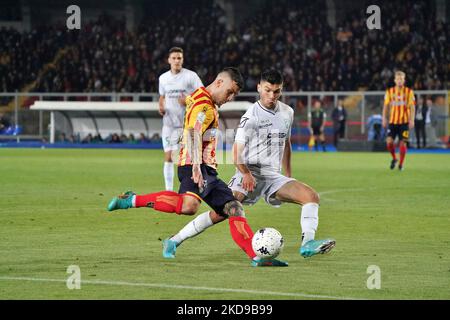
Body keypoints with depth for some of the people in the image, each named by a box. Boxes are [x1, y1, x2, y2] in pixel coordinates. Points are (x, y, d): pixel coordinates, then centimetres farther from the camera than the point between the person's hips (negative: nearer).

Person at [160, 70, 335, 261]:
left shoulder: (287, 112, 11)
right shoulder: (251, 116, -9)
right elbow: (237, 151, -14)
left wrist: (288, 176, 25)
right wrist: (246, 173, -30)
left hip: (274, 176, 6)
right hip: (250, 174, -6)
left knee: (311, 196, -15)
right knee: (222, 212, -22)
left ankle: (307, 244, -24)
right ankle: (174, 241, -12)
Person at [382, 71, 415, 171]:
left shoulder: (409, 92, 1)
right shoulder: (389, 91, 5)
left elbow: (412, 107, -1)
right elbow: (386, 106, 9)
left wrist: (412, 120, -9)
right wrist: (384, 119, 1)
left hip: (404, 121, -1)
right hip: (393, 121, 1)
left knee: (402, 143, -3)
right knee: (389, 141, -10)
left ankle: (401, 164, 10)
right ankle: (394, 159, 14)